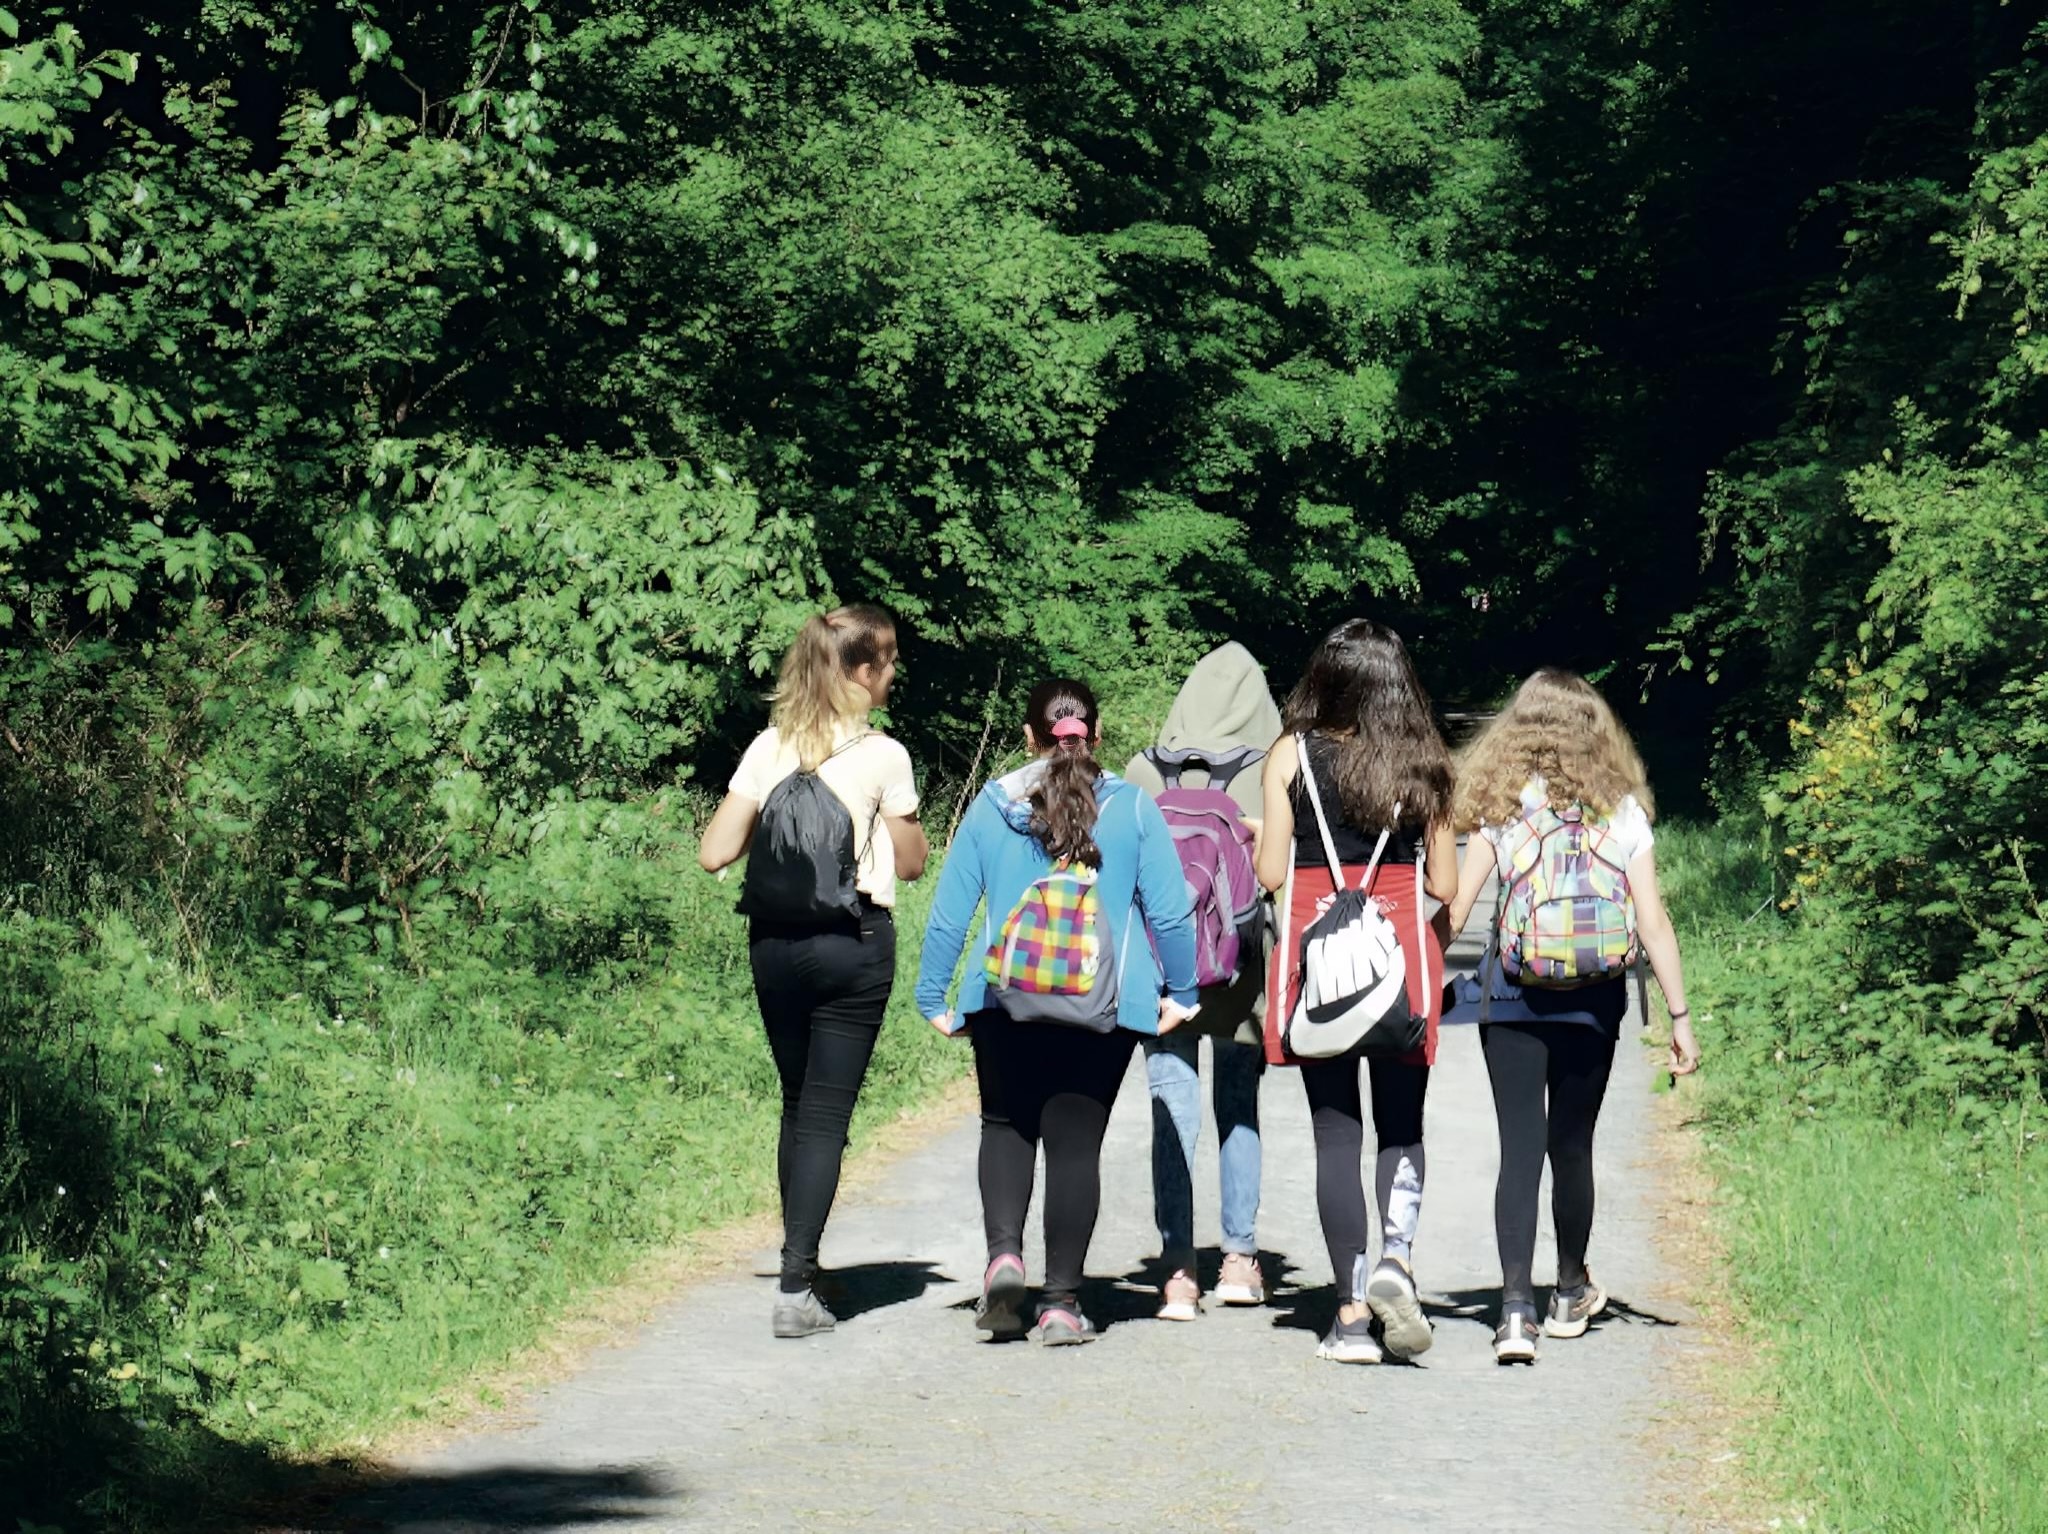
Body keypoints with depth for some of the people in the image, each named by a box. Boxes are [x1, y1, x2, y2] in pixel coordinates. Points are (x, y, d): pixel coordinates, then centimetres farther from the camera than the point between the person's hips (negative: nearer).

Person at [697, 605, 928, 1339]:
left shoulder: (768, 749, 3)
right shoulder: (883, 756, -7)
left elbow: (715, 853, 0)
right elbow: (911, 863, 1)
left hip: (775, 940, 4)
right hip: (854, 942, -4)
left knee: (798, 1104, 18)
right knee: (826, 1112, -2)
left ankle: (800, 1266, 26)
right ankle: (796, 1287, -9)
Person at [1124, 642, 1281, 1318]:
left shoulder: (1142, 774, 0)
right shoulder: (1269, 776, -5)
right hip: (1243, 965, 0)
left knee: (1173, 1113, 3)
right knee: (1238, 1106, 16)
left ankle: (1179, 1270, -2)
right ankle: (1240, 1257, 19)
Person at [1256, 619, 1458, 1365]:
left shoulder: (1292, 755, -3)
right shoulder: (1422, 763, 1)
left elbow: (1270, 871, -3)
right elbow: (1445, 884, 3)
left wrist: (1259, 837, 18)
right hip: (1402, 950, 1)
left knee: (1335, 1129, 5)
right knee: (1401, 1125, 11)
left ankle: (1352, 1308, 1)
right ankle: (1396, 1256, -16)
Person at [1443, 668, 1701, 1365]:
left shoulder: (1501, 803, 0)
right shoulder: (1621, 808, 3)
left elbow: (1456, 904, -4)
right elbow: (1652, 923, 2)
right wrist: (1680, 1014, 7)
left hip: (1511, 1000, -1)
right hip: (1592, 1002, 1)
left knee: (1520, 1149, -2)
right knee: (1572, 1147, 15)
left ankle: (1516, 1308, -15)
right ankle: (1570, 1293, 32)